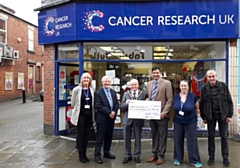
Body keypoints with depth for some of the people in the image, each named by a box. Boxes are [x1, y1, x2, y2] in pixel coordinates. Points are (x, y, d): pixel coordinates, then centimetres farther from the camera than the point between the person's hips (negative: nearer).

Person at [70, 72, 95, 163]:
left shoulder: (91, 90, 5)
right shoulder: (77, 89, -5)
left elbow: (93, 102, 10)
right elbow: (73, 103, 0)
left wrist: (92, 113, 7)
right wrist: (76, 109, 6)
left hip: (89, 115, 4)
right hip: (80, 115, -3)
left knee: (86, 134, 10)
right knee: (80, 134, 3)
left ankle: (84, 154, 22)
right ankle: (81, 155, 14)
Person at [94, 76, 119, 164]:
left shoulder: (113, 92, 13)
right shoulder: (98, 92, -7)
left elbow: (117, 103, 10)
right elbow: (98, 105, -16)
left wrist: (114, 112, -9)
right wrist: (109, 112, -18)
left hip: (111, 117, 6)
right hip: (102, 118, -6)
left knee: (109, 136, 13)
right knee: (100, 137, -1)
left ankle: (106, 152, 26)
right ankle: (97, 155, 7)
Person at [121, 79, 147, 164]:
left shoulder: (143, 94, -2)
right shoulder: (126, 94, 4)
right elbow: (122, 107, 1)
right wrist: (126, 103, -19)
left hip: (138, 119, -2)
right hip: (127, 119, 2)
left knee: (137, 138, 10)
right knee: (127, 138, 9)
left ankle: (137, 156, 22)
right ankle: (128, 155, 23)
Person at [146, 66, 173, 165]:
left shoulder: (166, 83, -7)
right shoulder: (149, 84, 11)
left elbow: (170, 99, -10)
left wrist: (164, 112, -16)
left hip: (161, 114, -5)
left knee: (162, 136, 5)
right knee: (154, 135, 15)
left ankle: (161, 156, 16)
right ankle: (155, 154, 26)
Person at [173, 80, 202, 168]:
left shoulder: (193, 96, -10)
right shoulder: (176, 97, -2)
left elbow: (197, 107, 4)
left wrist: (193, 115, 10)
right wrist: (178, 113, 7)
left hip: (191, 121, -2)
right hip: (178, 121, 3)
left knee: (192, 140, 1)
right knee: (178, 140, 9)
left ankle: (195, 160, 12)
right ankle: (178, 158, 22)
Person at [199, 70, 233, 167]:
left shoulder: (223, 86, -5)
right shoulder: (204, 88, -3)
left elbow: (229, 101, -1)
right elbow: (201, 103, 1)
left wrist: (229, 115, -5)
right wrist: (203, 117, 1)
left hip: (223, 115, 0)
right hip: (210, 116, 1)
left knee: (224, 137, 7)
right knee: (211, 136, 9)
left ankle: (225, 158, 19)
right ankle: (211, 157, 21)